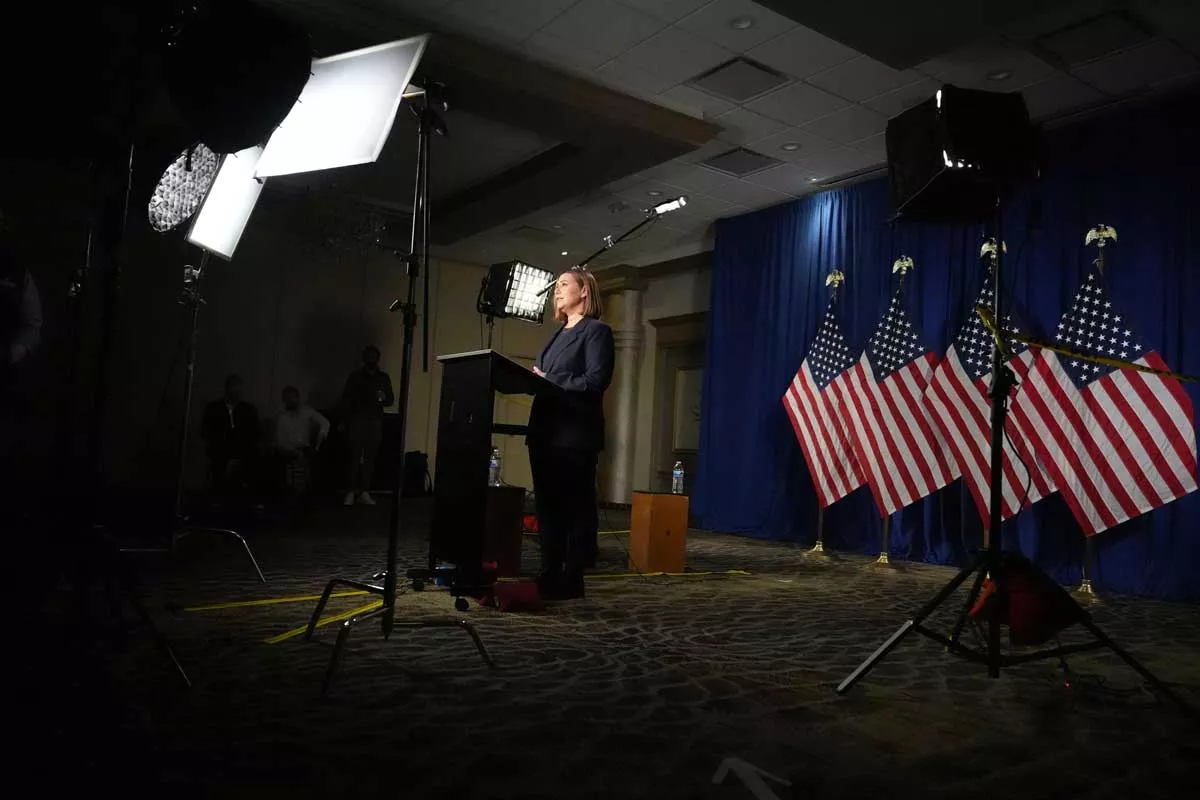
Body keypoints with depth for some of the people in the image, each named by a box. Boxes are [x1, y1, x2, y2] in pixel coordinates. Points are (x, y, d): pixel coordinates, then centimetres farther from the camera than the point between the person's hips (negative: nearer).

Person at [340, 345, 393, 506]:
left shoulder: (383, 377, 13)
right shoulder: (355, 376, 8)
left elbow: (390, 400, 14)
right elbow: (346, 399, 4)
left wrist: (383, 399, -9)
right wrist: (344, 420, -4)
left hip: (375, 422, 2)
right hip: (356, 421, -2)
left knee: (370, 459, -3)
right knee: (354, 457, -8)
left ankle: (364, 493, 0)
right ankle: (350, 493, -6)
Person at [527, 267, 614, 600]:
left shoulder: (597, 330, -2)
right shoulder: (559, 333, 22)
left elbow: (595, 381, -14)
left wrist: (548, 382, -15)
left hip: (574, 432, -8)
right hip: (545, 429, 8)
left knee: (576, 506, -1)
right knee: (547, 504, 9)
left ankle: (573, 579, 5)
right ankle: (550, 574, 16)